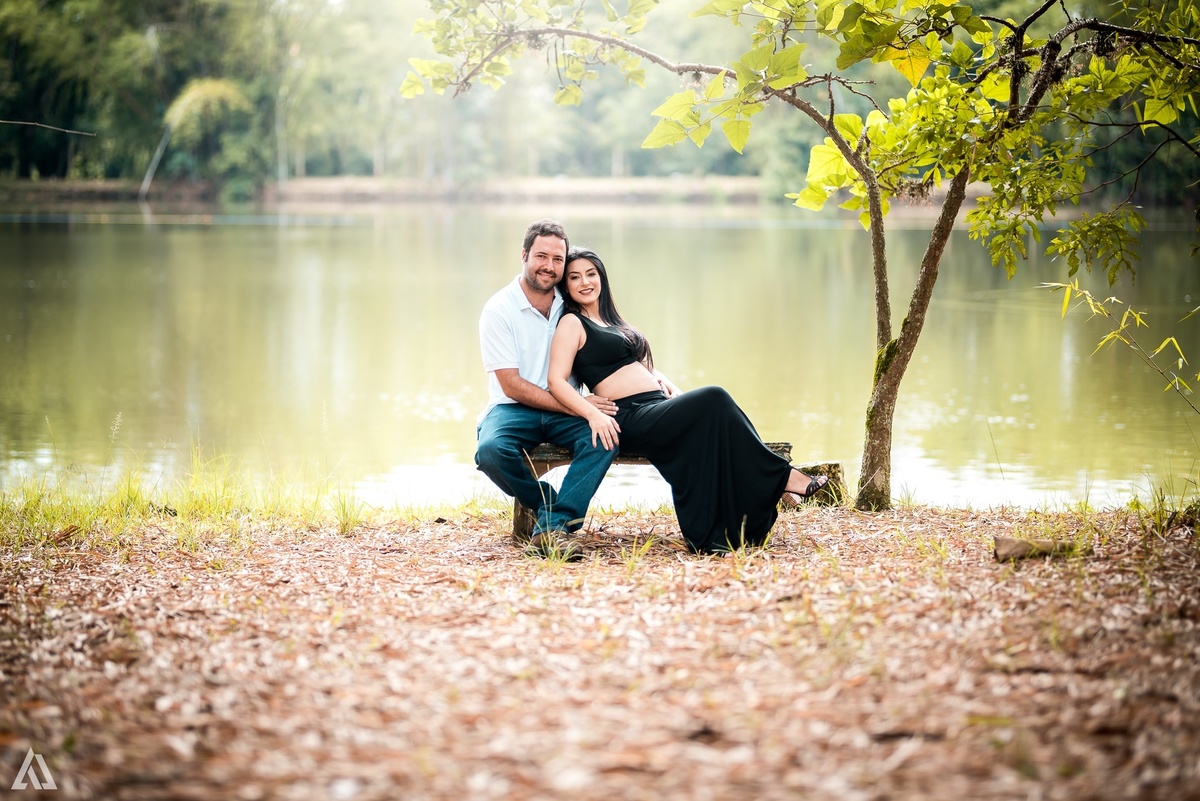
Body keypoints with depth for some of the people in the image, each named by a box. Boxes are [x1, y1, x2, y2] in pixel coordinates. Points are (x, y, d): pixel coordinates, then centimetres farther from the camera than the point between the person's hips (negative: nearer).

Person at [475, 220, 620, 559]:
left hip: (565, 410, 3)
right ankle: (559, 510, -10)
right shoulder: (499, 309, -8)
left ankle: (552, 526, -29)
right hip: (514, 408, -3)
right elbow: (512, 385, -12)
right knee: (490, 451, -35)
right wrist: (575, 405, -20)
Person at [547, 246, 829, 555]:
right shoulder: (572, 323, 2)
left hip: (659, 408, 8)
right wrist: (593, 414, -25)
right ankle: (780, 476, -17)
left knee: (711, 421, -21)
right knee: (713, 399, -25)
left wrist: (667, 384, 7)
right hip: (631, 419, -8)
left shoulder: (610, 321, 25)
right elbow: (556, 382, -10)